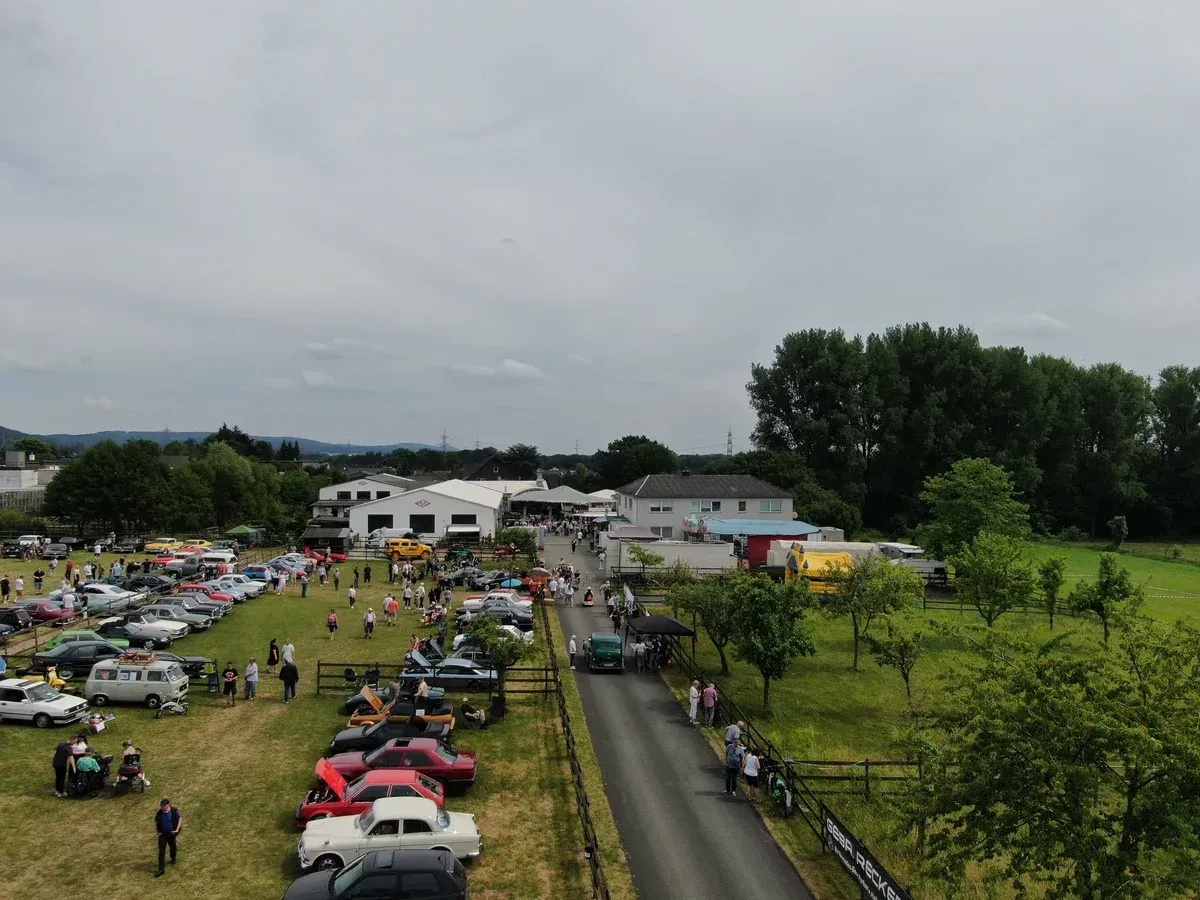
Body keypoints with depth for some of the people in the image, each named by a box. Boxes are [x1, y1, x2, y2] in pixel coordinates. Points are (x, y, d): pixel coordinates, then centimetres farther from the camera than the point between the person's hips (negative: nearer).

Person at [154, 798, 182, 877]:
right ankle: (161, 869, -2)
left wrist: (177, 829, -12)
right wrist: (157, 832, -7)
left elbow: (180, 819, -5)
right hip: (162, 834, 1)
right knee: (161, 851, -5)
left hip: (171, 833, -1)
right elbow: (156, 822, 4)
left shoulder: (174, 811, -16)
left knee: (173, 847, 20)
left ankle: (173, 858, 51)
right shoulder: (159, 813, -10)